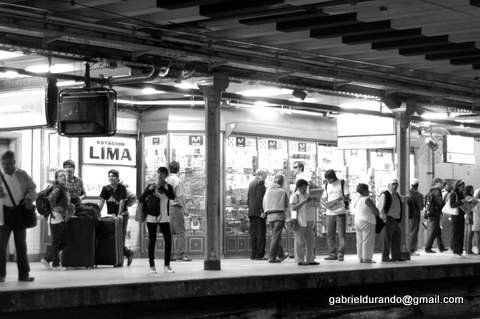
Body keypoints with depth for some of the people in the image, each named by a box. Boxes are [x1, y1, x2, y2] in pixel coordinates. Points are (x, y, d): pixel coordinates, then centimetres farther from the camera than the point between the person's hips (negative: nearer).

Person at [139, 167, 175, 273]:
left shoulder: (168, 187, 6)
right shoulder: (151, 186, 4)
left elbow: (172, 197, -13)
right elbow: (141, 199, -1)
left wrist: (165, 188, -22)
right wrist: (149, 190, -14)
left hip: (164, 218, 1)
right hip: (152, 217, -1)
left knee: (168, 240, -5)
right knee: (152, 241, 1)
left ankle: (167, 265, 4)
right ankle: (152, 266, 6)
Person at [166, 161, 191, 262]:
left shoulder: (165, 180, 9)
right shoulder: (178, 181, -10)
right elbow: (180, 196, -14)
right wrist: (184, 209, -9)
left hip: (166, 207, 7)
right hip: (176, 207, -7)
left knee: (169, 232, 11)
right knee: (180, 232, -3)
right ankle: (180, 254, -6)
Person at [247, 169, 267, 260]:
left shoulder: (251, 183, 18)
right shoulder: (260, 183, -8)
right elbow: (259, 198, -17)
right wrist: (262, 211, -17)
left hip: (251, 212, 8)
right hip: (258, 211, -8)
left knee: (253, 234, 7)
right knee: (261, 233, -7)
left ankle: (253, 254, 5)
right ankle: (259, 255, -10)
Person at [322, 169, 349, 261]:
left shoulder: (342, 183, 2)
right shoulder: (327, 185, 14)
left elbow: (347, 196, -2)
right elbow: (324, 198, 16)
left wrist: (342, 198, -23)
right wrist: (325, 202, -6)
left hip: (341, 212, -4)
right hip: (330, 213, 4)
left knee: (341, 234, -6)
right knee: (330, 234, 2)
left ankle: (340, 254, -5)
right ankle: (332, 254, 6)